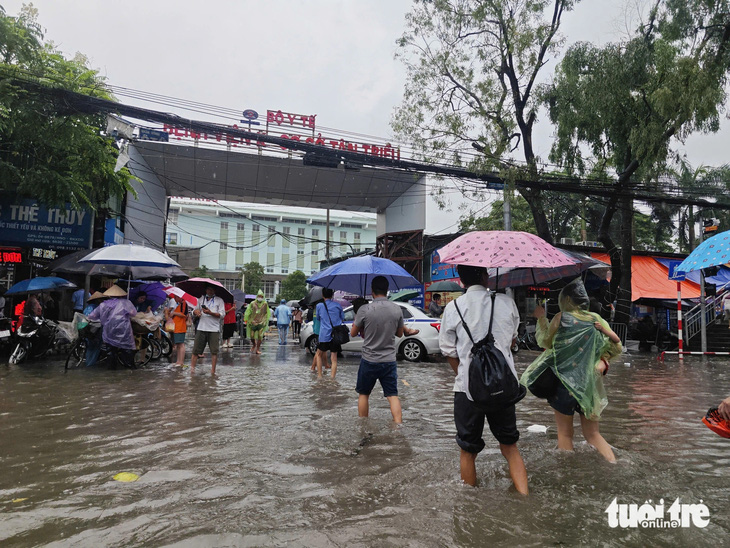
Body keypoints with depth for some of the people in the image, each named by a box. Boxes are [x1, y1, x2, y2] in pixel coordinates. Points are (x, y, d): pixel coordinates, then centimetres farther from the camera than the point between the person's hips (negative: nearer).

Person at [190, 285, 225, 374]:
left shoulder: (219, 300, 5)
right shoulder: (201, 299, 15)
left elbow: (222, 314, -3)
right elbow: (195, 310, 16)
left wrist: (210, 313, -17)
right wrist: (196, 311, -8)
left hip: (214, 330, -2)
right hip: (201, 328, 2)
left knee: (214, 351, -1)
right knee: (196, 350, 1)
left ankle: (213, 371, 6)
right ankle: (192, 368, 8)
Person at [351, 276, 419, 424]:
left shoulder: (364, 310, -14)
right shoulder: (397, 309, -3)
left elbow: (353, 333, -2)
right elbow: (399, 333, 9)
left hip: (369, 360, -2)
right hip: (389, 360, 2)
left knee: (363, 394, 16)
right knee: (393, 395, 7)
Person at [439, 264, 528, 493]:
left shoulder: (453, 308, -6)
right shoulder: (507, 303, 0)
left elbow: (449, 352, 0)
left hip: (469, 387, -2)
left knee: (468, 450, 14)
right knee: (509, 445, 19)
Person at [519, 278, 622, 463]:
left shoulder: (561, 318, -9)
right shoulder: (596, 320, 4)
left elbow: (546, 342, 4)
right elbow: (616, 347, 8)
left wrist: (541, 319, 11)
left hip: (565, 380, -4)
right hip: (589, 383, 4)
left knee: (565, 433, 9)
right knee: (592, 434, 16)